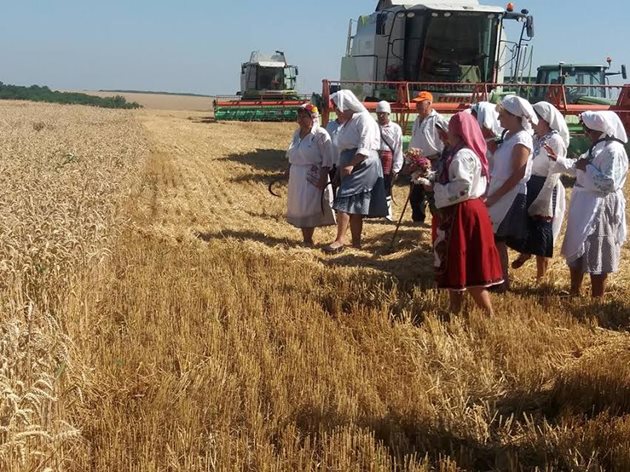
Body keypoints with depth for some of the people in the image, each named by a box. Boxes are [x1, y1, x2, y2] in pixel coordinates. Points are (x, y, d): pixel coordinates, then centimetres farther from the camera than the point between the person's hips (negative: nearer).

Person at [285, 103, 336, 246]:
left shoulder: (320, 135, -13)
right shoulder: (297, 133, 10)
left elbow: (327, 160, -16)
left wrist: (323, 179, -21)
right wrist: (289, 172, 13)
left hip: (312, 177, -7)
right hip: (296, 177, 7)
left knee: (309, 208, -1)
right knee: (299, 207, 11)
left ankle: (308, 240, 10)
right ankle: (305, 238, 20)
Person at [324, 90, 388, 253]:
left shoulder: (363, 118, -10)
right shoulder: (347, 123, 18)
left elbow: (365, 147, -19)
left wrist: (351, 165, -22)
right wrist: (342, 166, 10)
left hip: (363, 165, -9)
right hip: (349, 167, 9)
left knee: (344, 202, -15)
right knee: (355, 206, 9)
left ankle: (340, 240, -14)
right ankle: (356, 242, 13)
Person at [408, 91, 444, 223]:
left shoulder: (437, 120, -12)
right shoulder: (417, 120, 15)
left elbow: (444, 141, -16)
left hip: (432, 162, -8)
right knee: (416, 193, 13)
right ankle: (417, 219, 25)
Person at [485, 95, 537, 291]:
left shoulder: (521, 140, -17)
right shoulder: (509, 136, 10)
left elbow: (517, 176, -21)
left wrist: (494, 197, -19)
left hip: (511, 197, -8)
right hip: (499, 195, 8)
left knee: (497, 240, -1)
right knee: (493, 239, 13)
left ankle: (503, 281, 11)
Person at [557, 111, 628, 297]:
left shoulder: (614, 151, -20)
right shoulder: (598, 147, 11)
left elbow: (609, 184, -27)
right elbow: (577, 168, 21)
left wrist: (588, 168, -20)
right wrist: (557, 159, 12)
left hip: (600, 209, -10)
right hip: (584, 207, 10)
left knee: (596, 257, -1)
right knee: (576, 251, 18)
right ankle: (574, 293, 32)